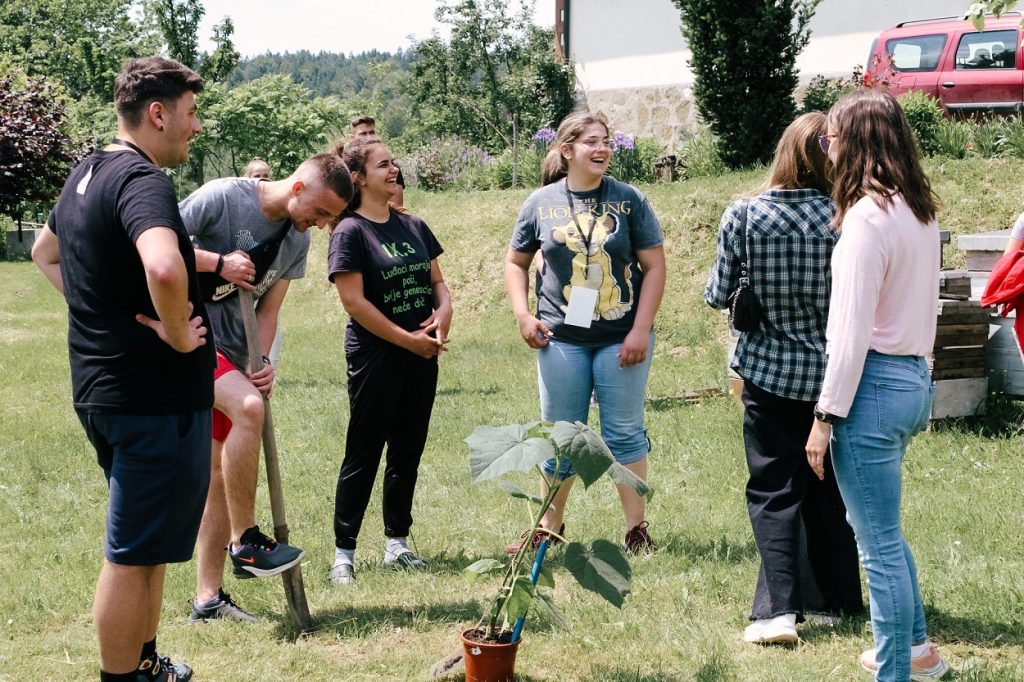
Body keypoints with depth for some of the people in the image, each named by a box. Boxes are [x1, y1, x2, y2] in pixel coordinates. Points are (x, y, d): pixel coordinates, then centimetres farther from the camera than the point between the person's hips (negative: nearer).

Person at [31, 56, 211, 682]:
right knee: (134, 553, 0)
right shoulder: (143, 179, -19)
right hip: (157, 395, -10)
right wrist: (178, 333, -22)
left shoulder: (86, 175, 12)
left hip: (104, 388, 10)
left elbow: (45, 253, 30)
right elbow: (163, 267, -39)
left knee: (145, 542, 23)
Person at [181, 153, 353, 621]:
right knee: (247, 407, -30)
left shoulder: (297, 240, 7)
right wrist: (219, 263, -21)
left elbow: (268, 309, 9)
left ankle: (208, 599, 14)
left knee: (221, 470, 7)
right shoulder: (223, 197, -14)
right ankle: (246, 543, -18)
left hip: (230, 351, 8)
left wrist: (261, 363, -7)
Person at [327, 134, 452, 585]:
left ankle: (396, 543, 21)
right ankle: (343, 551, 7)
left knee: (408, 454, 11)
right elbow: (354, 300, -14)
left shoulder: (414, 227, 10)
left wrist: (444, 310, -7)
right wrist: (407, 339, -14)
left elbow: (437, 280, 16)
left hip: (421, 357, 6)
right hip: (375, 358, -6)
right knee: (363, 456, -1)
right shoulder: (350, 231, -9)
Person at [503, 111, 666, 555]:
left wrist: (641, 330, -8)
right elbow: (516, 262, 13)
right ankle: (550, 527, 23)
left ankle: (637, 528, 15)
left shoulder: (629, 201, -2)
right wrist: (522, 314, -1)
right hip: (561, 339, 1)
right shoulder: (542, 203, 2)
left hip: (621, 339, -1)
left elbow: (654, 266, -2)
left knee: (625, 434, 5)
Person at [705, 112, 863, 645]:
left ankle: (779, 608, -8)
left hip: (769, 370, -1)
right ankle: (838, 599, 25)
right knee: (829, 487, 15)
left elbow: (718, 296, -3)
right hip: (831, 373, 1)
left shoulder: (743, 216, -10)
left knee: (773, 488, 4)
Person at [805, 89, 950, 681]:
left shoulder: (869, 216, -18)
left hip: (875, 385, -10)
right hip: (915, 377, 10)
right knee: (883, 530, 25)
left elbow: (852, 332, -19)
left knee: (879, 542, 0)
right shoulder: (921, 211, 9)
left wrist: (826, 416, -15)